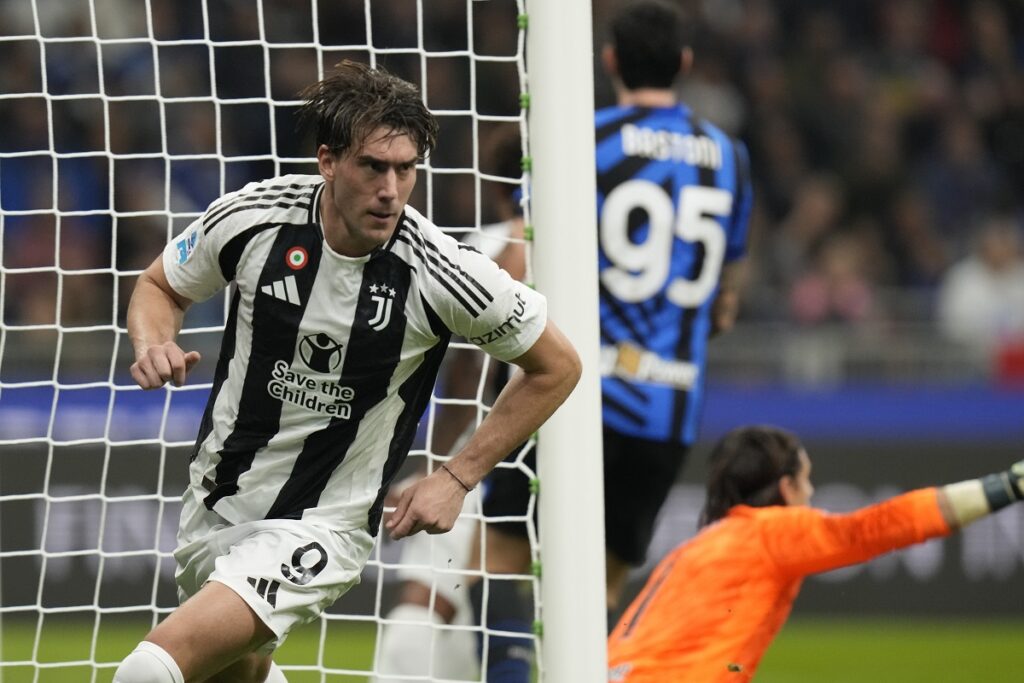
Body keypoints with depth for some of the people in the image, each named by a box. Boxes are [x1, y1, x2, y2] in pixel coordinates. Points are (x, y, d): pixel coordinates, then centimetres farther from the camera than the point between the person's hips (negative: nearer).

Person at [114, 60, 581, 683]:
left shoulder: (441, 273, -20)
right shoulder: (253, 217, -14)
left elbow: (557, 365, -5)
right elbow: (160, 287, 7)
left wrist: (458, 478, -8)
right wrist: (155, 345, -16)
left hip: (320, 528, -5)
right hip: (217, 502, 5)